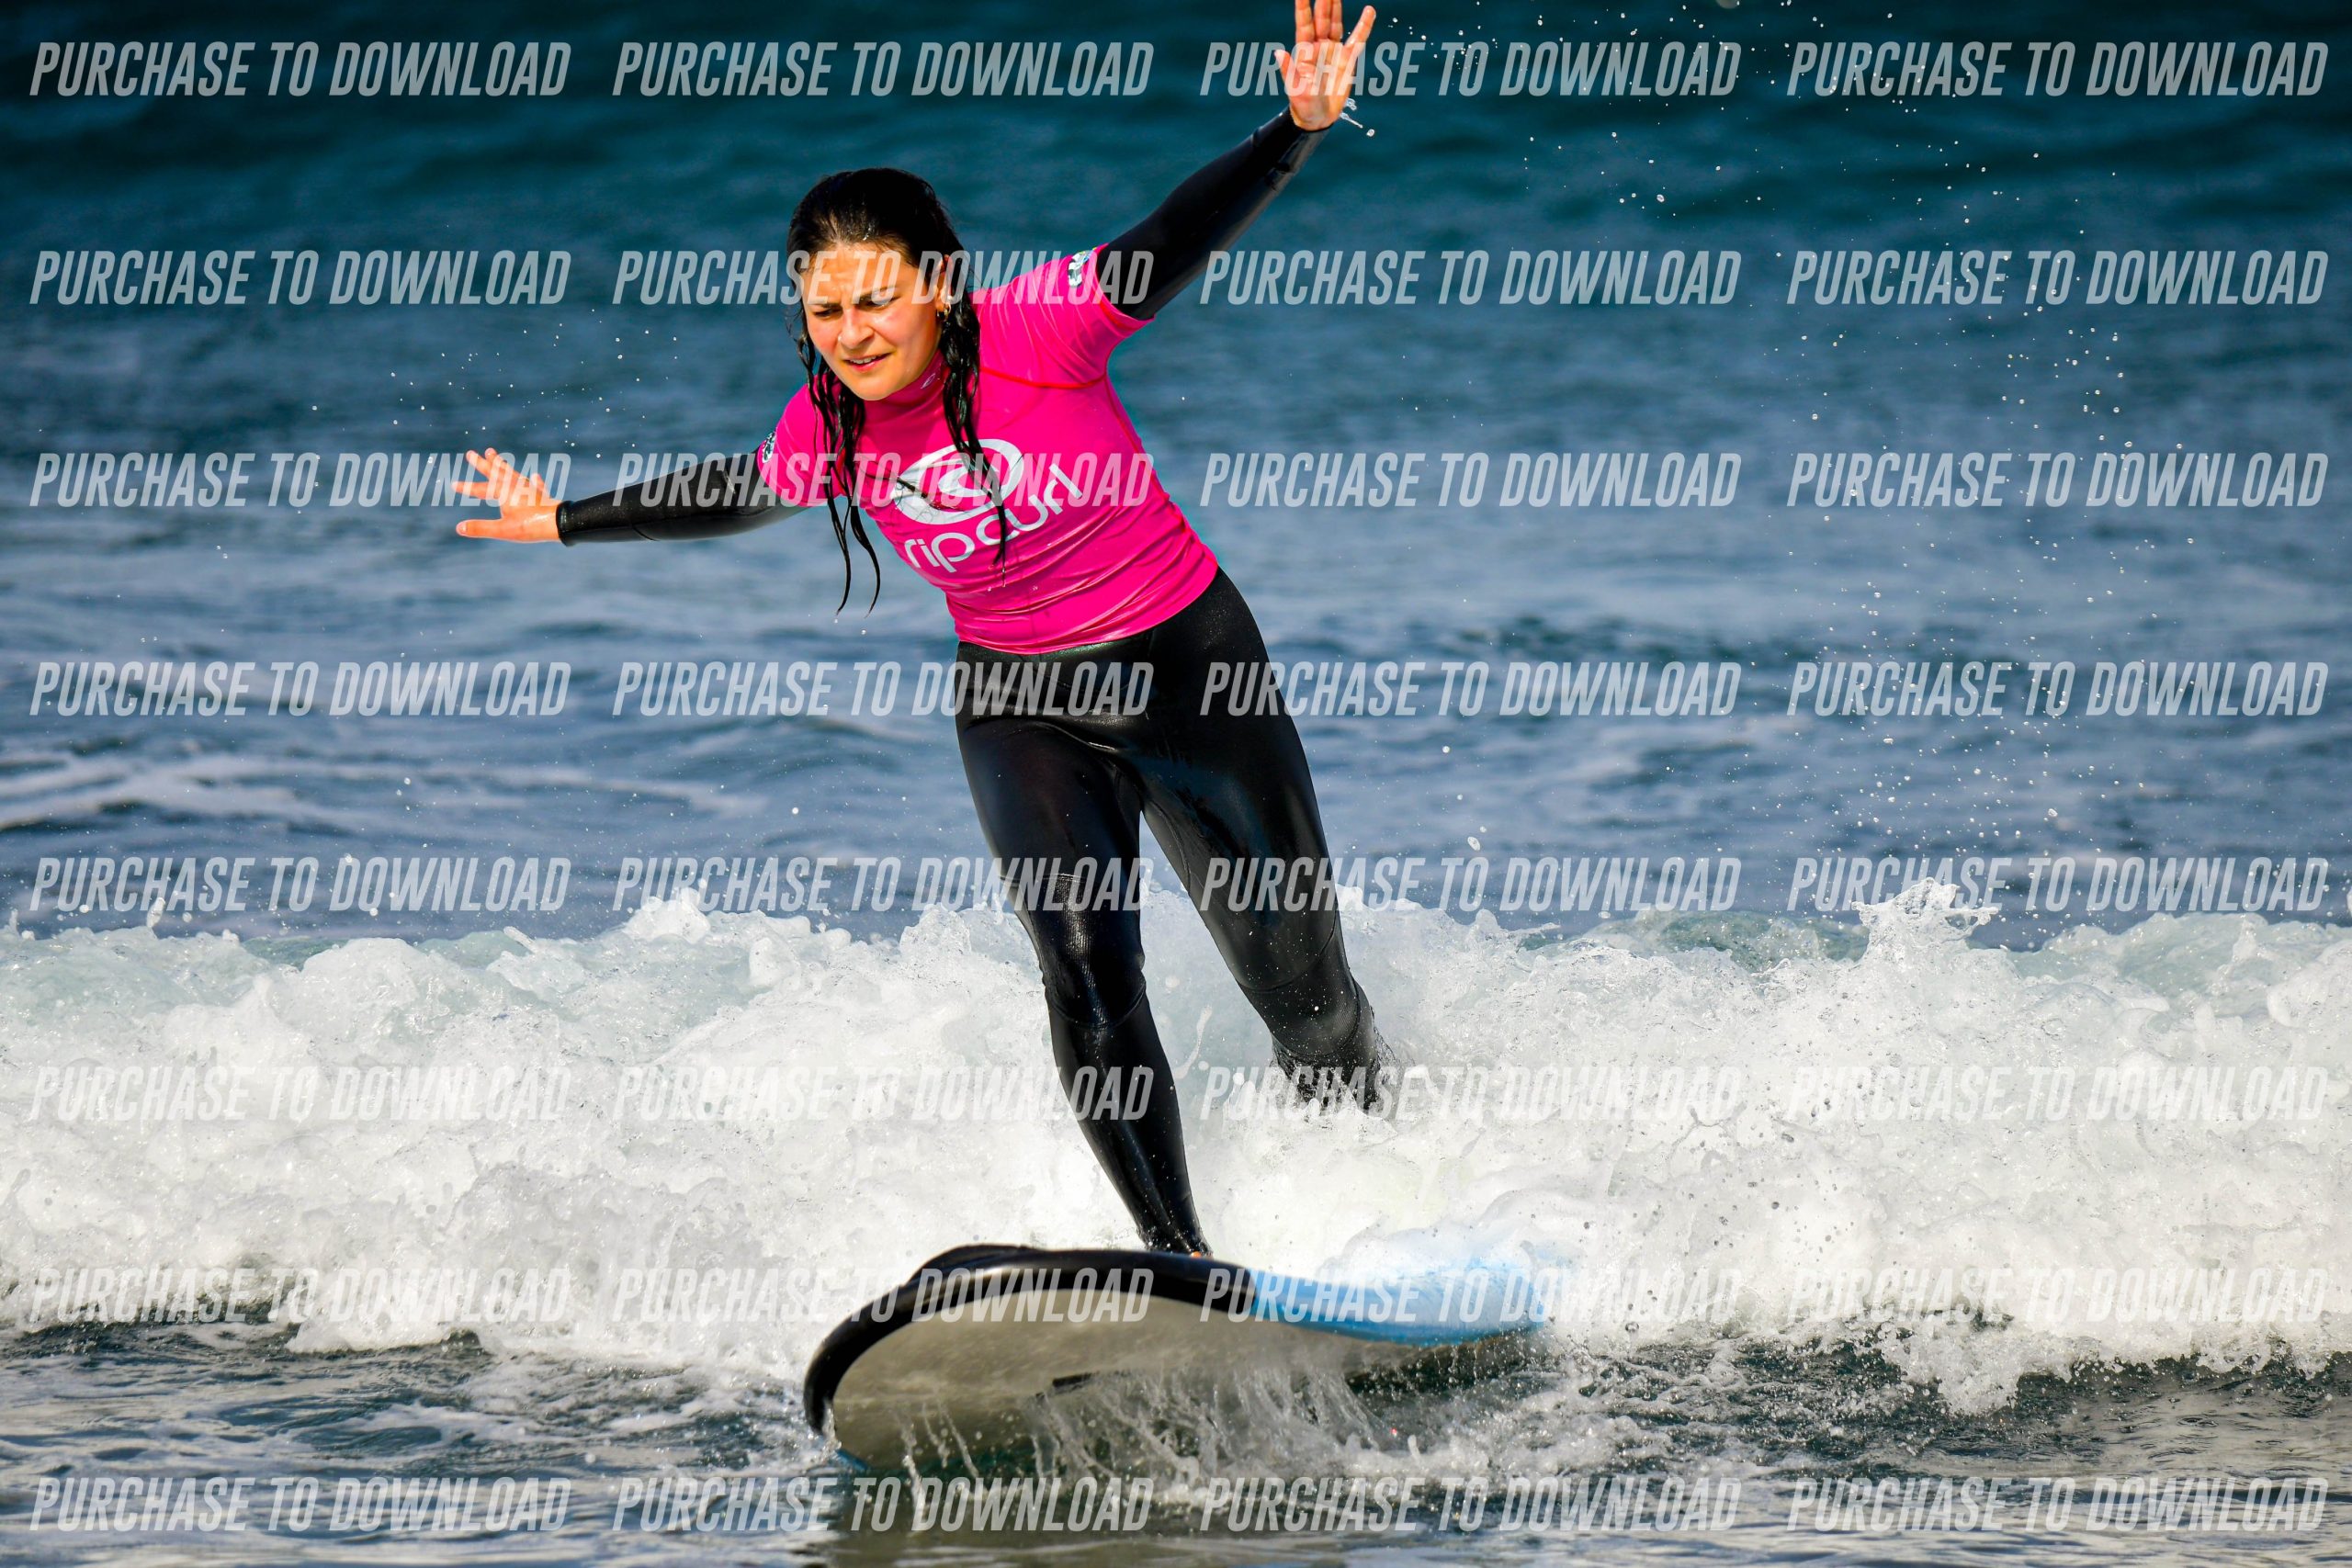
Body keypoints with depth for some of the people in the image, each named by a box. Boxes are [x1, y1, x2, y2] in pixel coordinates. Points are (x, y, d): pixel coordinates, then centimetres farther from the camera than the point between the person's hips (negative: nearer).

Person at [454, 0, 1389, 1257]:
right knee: (1085, 964, -21)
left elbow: (1182, 236, -27)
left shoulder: (1034, 334, -21)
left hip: (1185, 667, -3)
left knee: (1302, 994, 4)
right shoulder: (828, 425, -7)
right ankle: (1178, 1259, -18)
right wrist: (563, 521, 23)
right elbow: (732, 494, 13)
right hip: (1017, 708, 3)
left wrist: (1300, 129, -43)